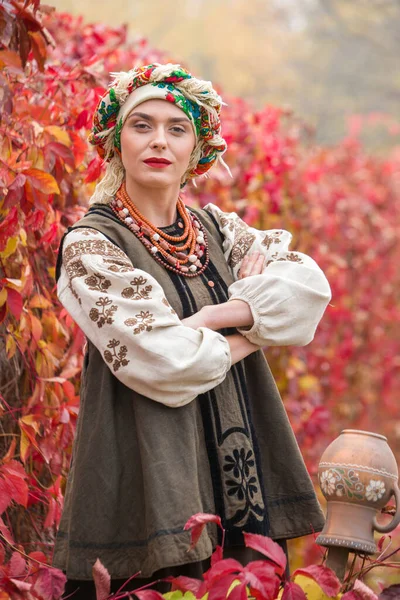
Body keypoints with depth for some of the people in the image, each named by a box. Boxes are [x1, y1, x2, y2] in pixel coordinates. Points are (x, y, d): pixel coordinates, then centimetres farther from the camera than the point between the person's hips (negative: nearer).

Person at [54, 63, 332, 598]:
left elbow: (310, 284, -3)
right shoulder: (91, 244, -6)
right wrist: (247, 336, -2)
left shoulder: (216, 229, 12)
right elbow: (161, 359, -16)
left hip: (241, 469, 5)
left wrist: (215, 316, -14)